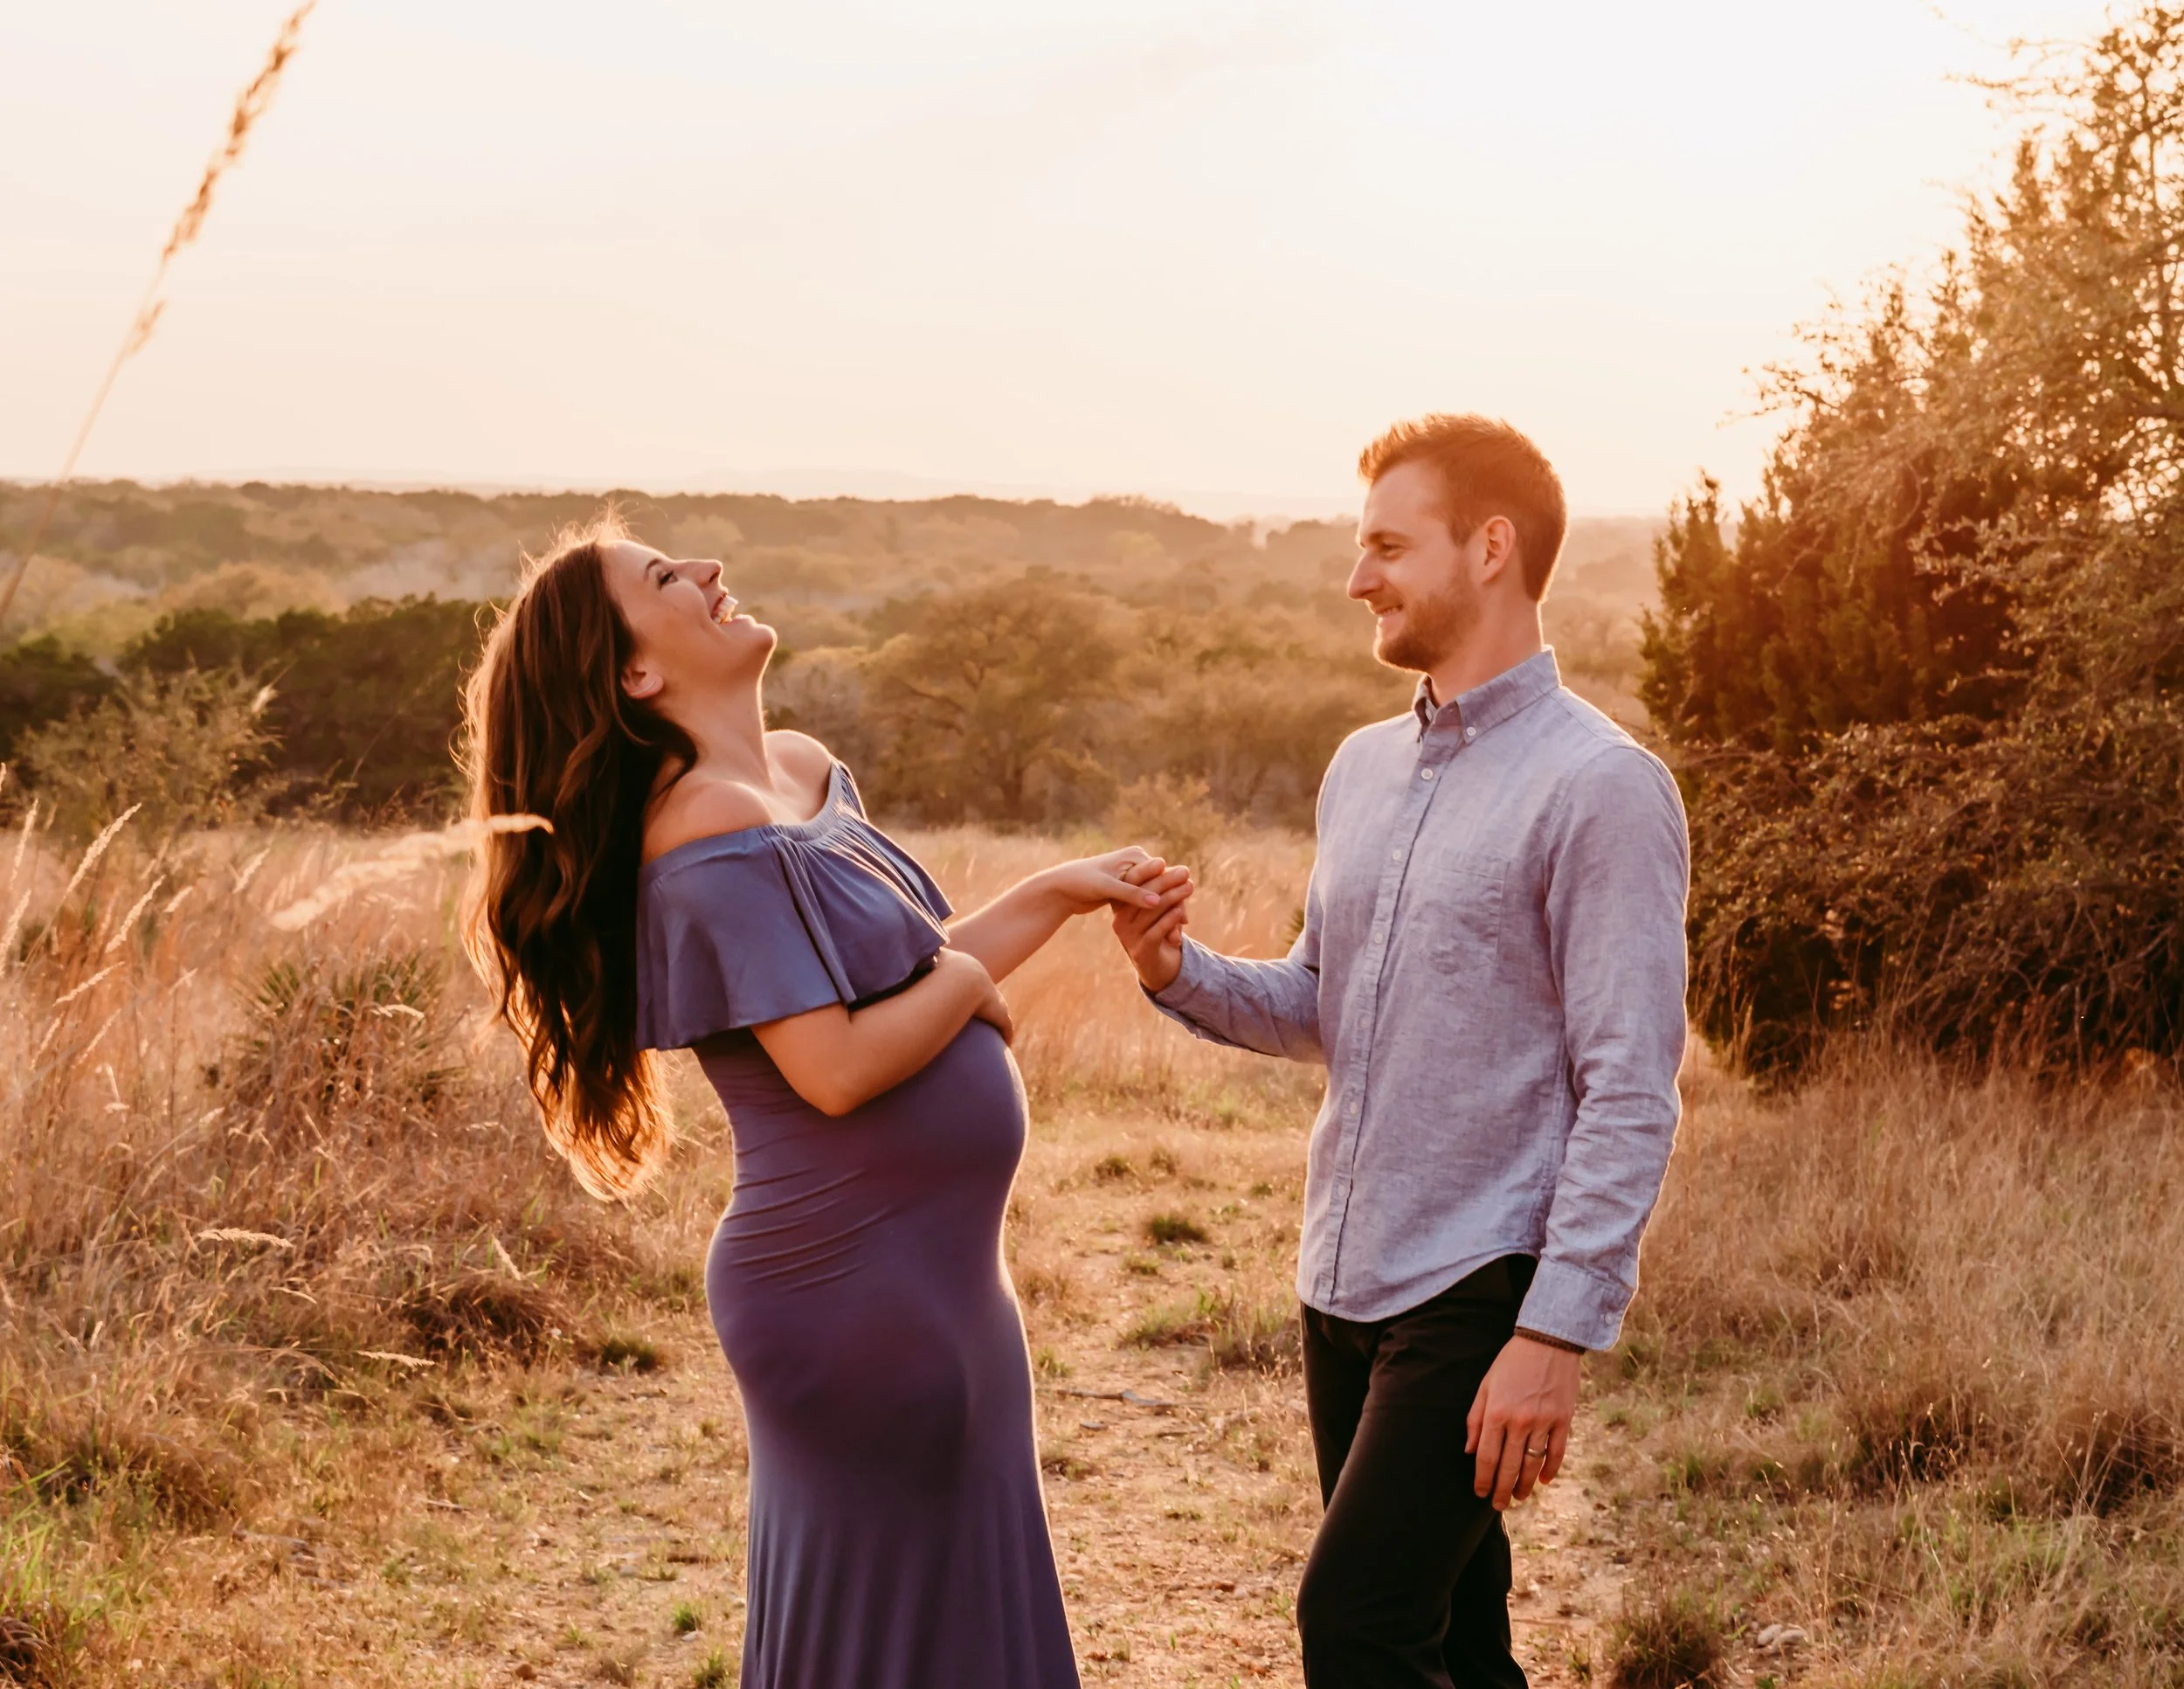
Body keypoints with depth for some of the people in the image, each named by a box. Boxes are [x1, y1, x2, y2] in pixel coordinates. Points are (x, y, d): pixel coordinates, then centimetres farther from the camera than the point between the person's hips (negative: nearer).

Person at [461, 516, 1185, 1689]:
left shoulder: (803, 772, 9)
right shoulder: (719, 838, -20)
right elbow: (836, 1066, -25)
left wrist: (1060, 892, 11)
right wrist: (966, 982, -10)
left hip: (930, 1281, 9)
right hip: (859, 1296, -9)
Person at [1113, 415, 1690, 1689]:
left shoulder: (1599, 788, -12)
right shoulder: (1364, 769, 13)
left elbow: (1631, 1095, -15)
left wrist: (1559, 1335, -20)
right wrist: (1180, 973, -2)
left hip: (1481, 1295, -7)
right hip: (1346, 1285, 7)